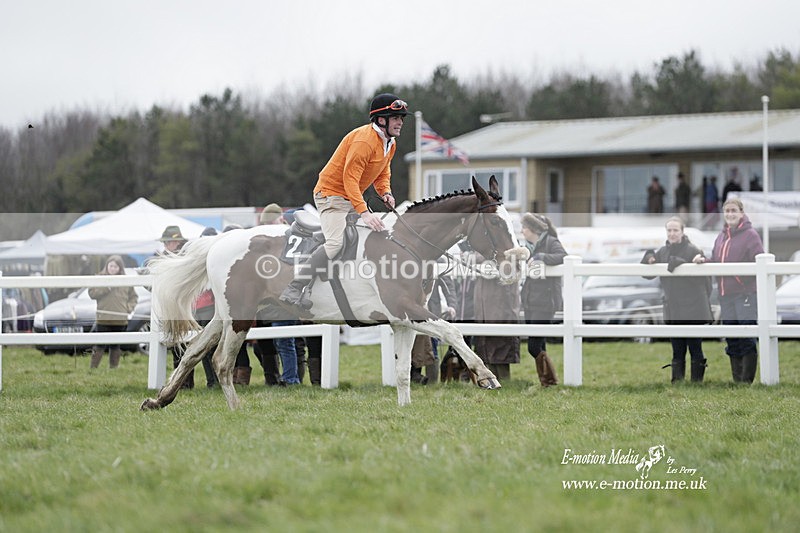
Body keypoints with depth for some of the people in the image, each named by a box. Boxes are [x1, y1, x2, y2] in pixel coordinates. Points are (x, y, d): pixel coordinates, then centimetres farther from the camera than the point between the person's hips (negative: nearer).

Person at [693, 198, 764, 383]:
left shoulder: (750, 235, -3)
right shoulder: (721, 237, 16)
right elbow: (716, 263, 20)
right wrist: (703, 260, 2)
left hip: (745, 294, -7)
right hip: (726, 295, 7)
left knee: (747, 340, -6)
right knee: (732, 341, 10)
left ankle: (747, 381, -3)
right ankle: (737, 380, 17)